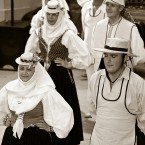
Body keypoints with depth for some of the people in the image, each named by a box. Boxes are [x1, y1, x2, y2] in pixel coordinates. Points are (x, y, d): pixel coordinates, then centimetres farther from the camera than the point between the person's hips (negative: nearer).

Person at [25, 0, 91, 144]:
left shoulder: (67, 34, -12)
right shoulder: (39, 32, 3)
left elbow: (84, 55, -14)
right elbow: (28, 52, 20)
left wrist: (69, 64, -11)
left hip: (61, 76, -4)